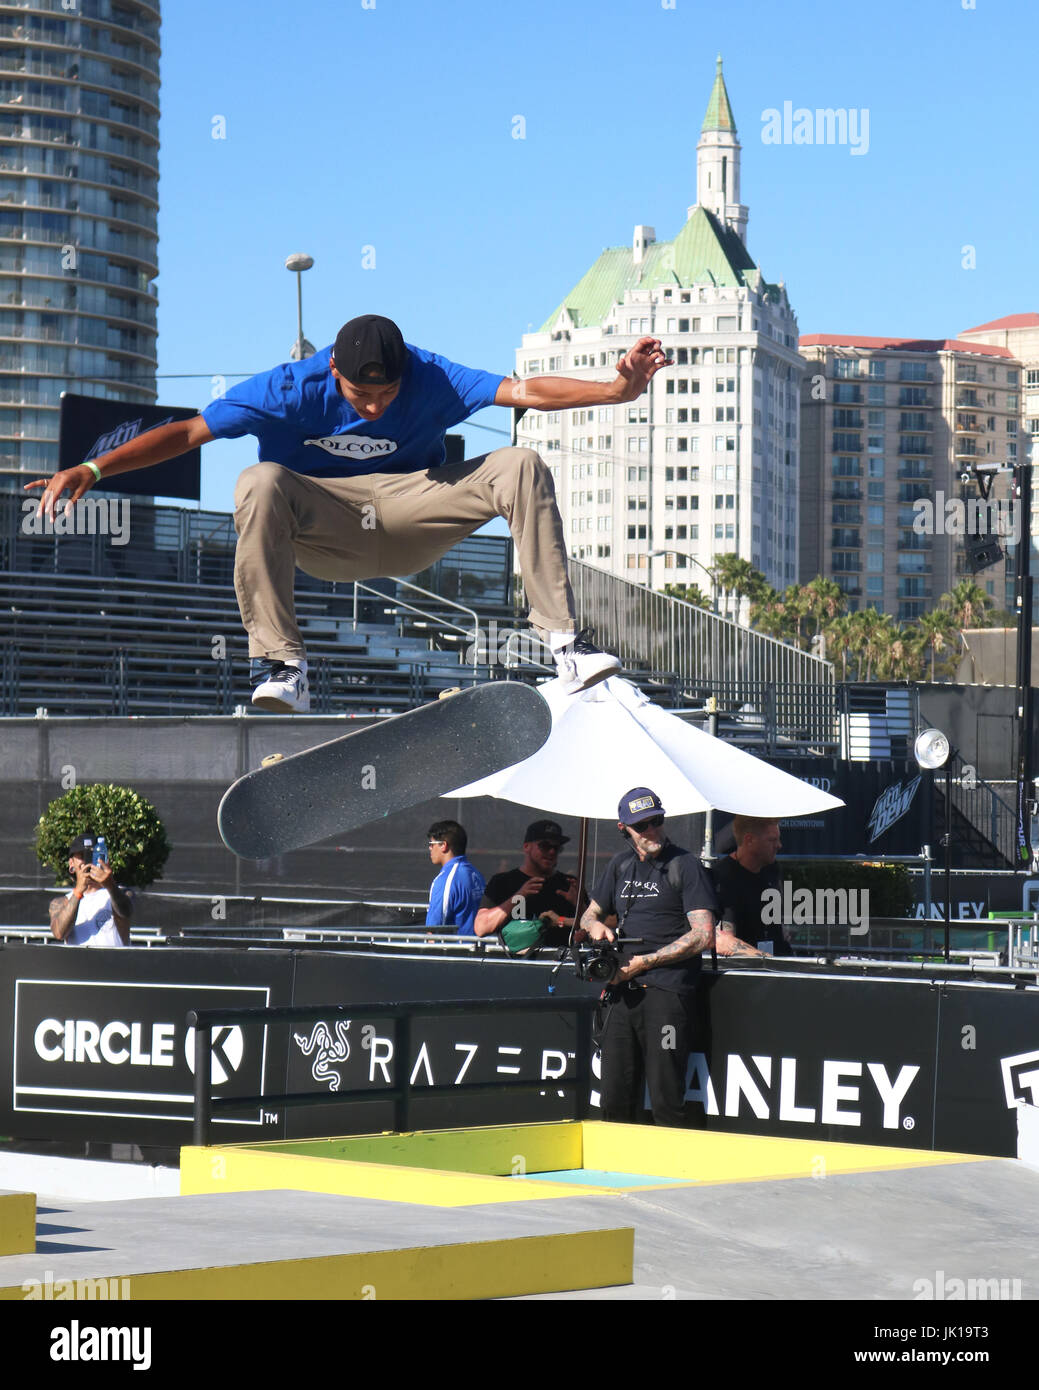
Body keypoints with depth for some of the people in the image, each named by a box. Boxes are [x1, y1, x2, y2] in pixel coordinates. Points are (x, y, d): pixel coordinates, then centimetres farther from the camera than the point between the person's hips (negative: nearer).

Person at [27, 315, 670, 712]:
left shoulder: (433, 380, -15)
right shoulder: (293, 389, -19)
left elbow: (524, 390, -23)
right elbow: (188, 432, -20)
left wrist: (616, 389, -38)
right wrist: (92, 470, -28)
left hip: (411, 515, 2)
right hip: (323, 528, -1)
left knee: (522, 468, -20)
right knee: (261, 484, -36)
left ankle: (566, 642, -24)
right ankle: (282, 665, -37)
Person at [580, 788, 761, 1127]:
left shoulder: (685, 866, -1)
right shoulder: (620, 865, 18)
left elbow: (703, 936, -8)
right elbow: (590, 914, 32)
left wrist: (644, 962, -9)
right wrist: (596, 926, 6)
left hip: (666, 989, -5)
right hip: (621, 990, 5)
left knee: (666, 1103, -8)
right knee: (615, 1102, 4)